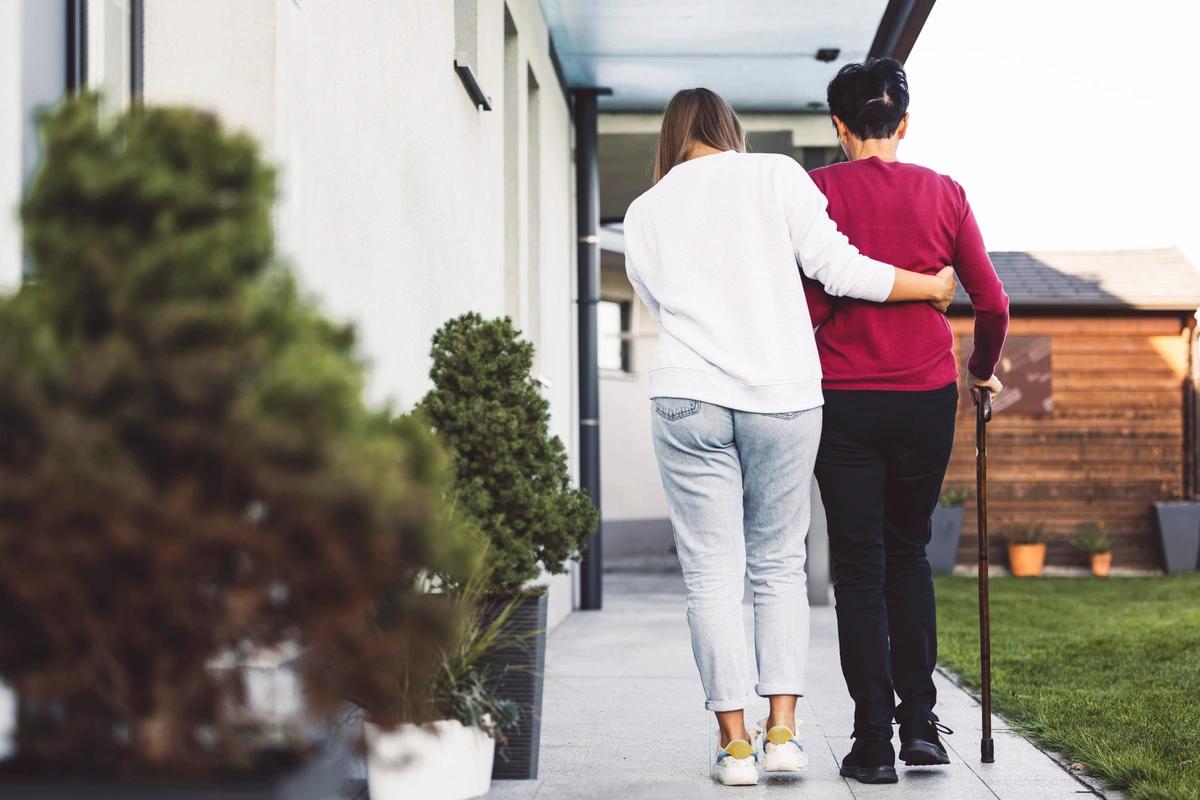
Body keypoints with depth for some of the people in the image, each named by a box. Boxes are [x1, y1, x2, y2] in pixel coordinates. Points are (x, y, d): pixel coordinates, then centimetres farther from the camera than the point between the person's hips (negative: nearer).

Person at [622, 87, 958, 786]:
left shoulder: (645, 212, 13)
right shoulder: (776, 176, 5)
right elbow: (838, 268, -1)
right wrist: (934, 286, 9)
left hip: (688, 398, 0)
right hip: (785, 398, 0)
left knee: (712, 572, 4)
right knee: (780, 565, 11)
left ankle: (735, 742, 4)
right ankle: (783, 730, 6)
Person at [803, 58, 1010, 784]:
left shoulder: (818, 191, -4)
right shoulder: (943, 194, 3)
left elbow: (811, 305, -11)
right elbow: (993, 304, 3)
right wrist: (983, 369, 20)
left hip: (846, 402, -2)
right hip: (928, 398, 2)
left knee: (860, 567, 4)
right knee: (909, 555, 17)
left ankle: (874, 742, 3)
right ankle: (920, 721, 13)